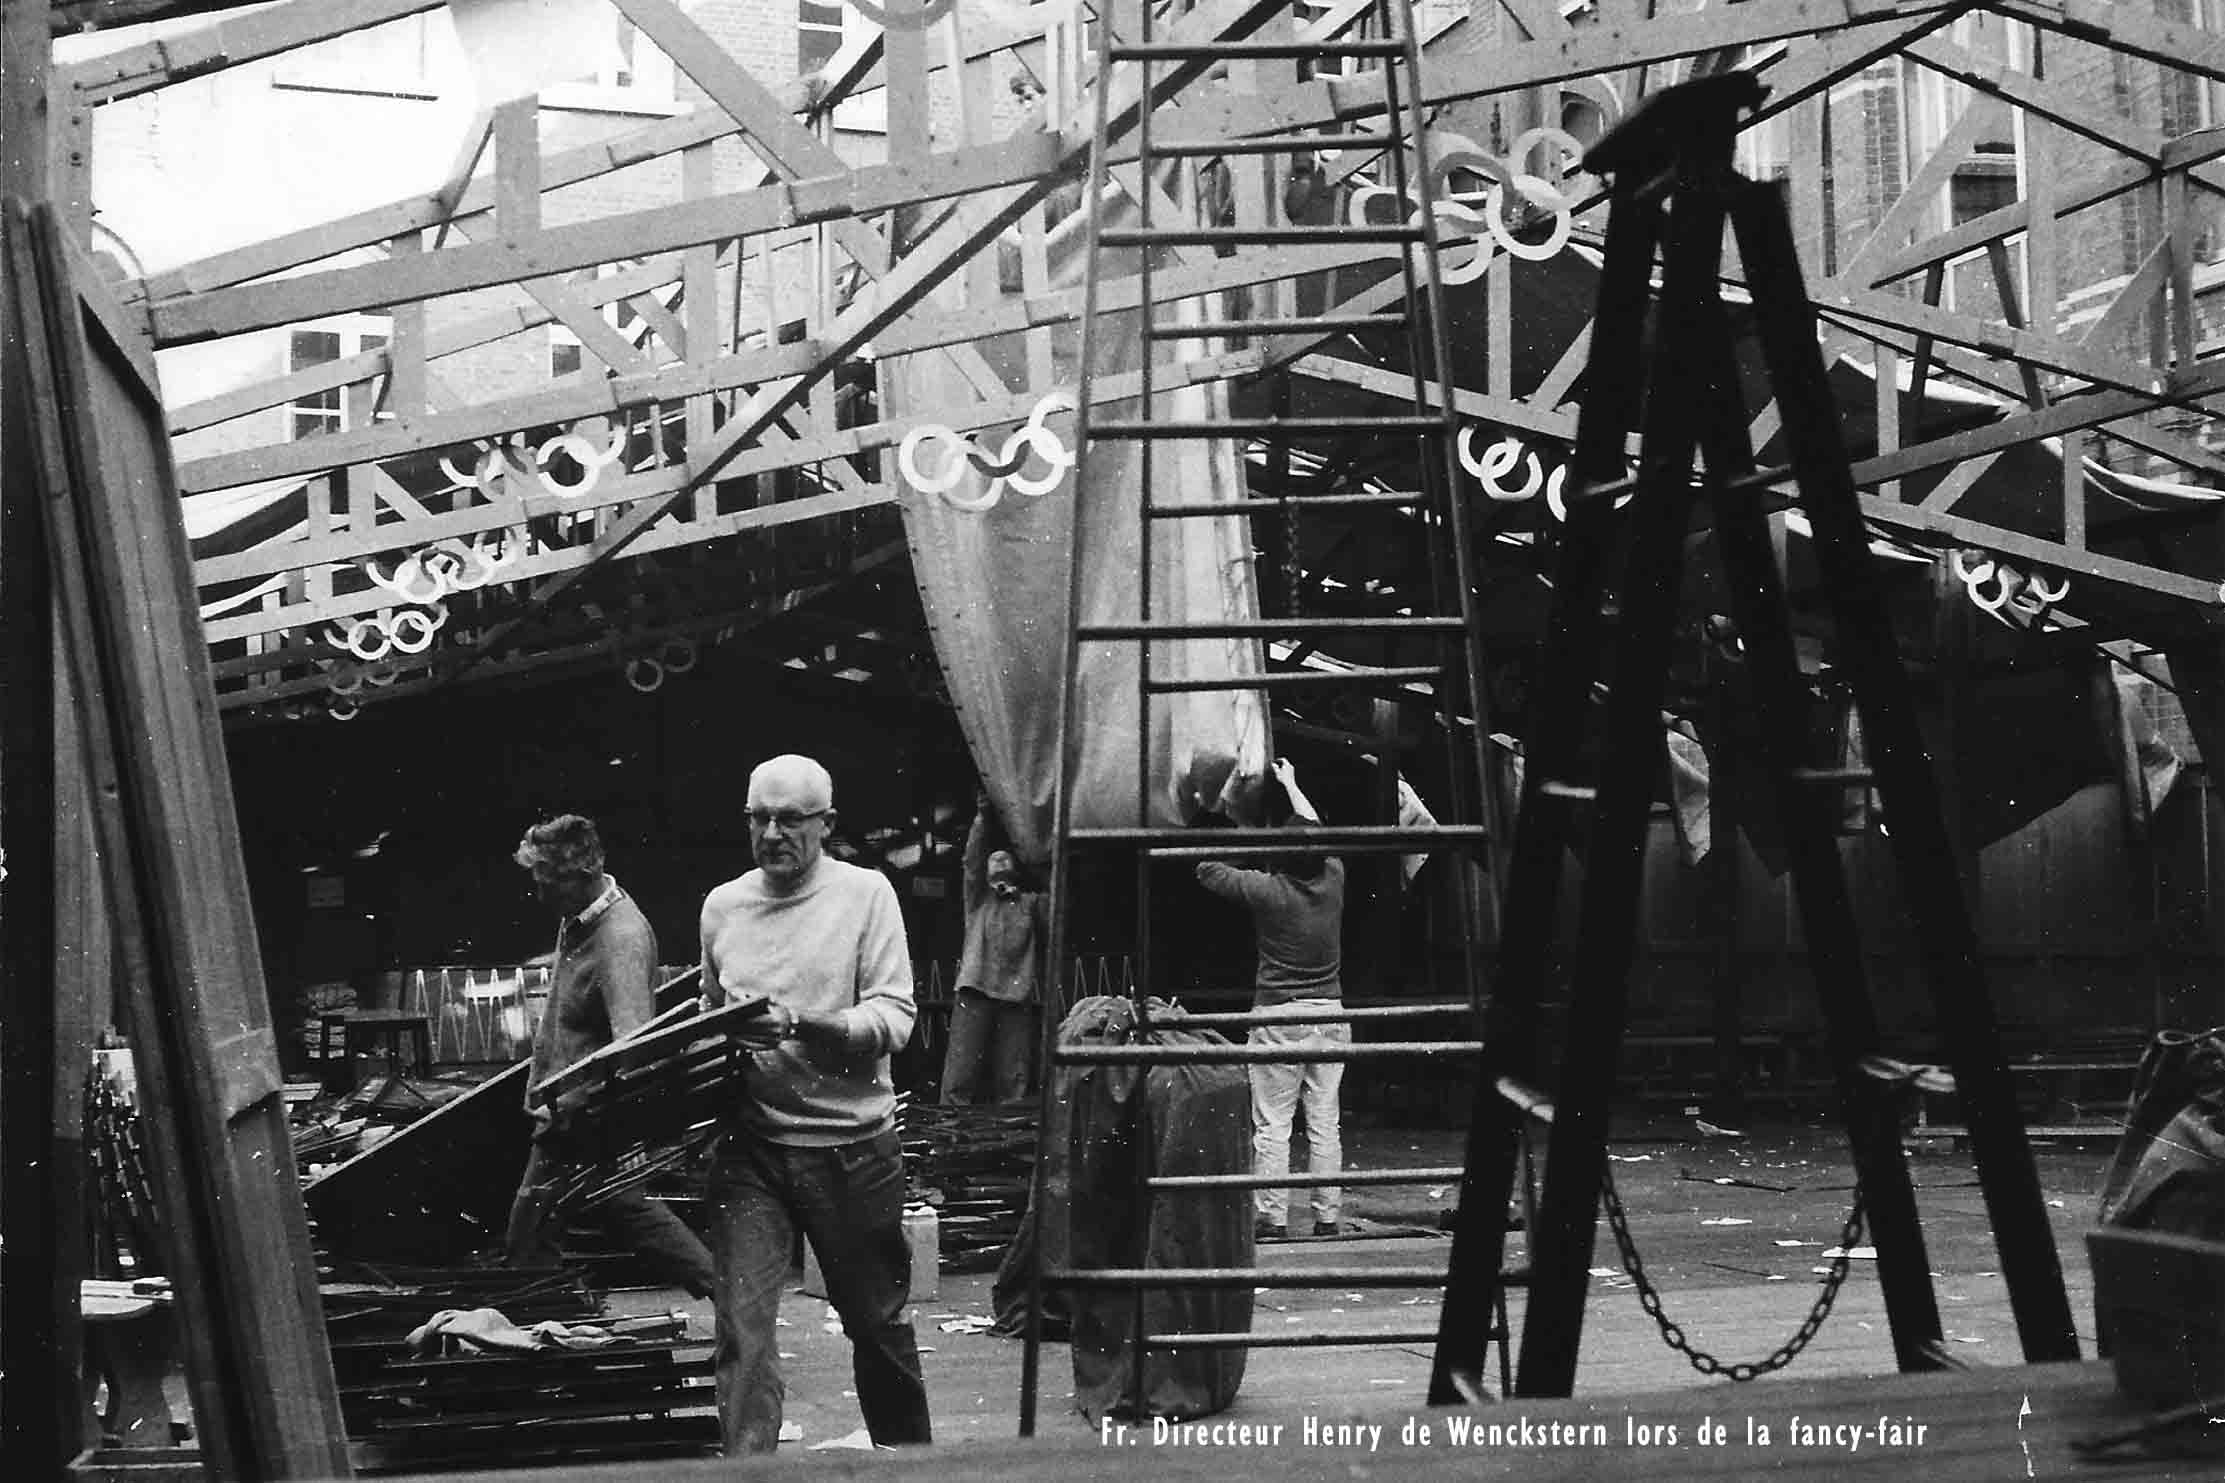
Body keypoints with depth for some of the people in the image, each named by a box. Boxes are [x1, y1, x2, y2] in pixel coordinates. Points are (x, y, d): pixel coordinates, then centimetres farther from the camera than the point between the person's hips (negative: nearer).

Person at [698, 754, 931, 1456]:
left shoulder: (866, 893, -3)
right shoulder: (721, 906, 8)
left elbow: (895, 1017, -13)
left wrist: (800, 1024, -26)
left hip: (852, 1143, -2)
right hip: (750, 1147, 2)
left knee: (877, 1318, 13)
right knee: (742, 1330, -9)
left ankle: (907, 1454, 33)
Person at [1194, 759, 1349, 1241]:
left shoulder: (1268, 891, -11)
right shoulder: (1332, 880, 0)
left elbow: (1206, 867, 1)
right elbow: (1319, 835, 20)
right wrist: (1290, 784, 33)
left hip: (1278, 1015, -4)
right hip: (1330, 1012, 4)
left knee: (1272, 1125, 0)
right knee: (1325, 1122, 7)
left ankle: (1272, 1217, -3)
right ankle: (1328, 1216, 8)